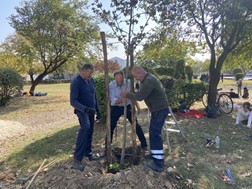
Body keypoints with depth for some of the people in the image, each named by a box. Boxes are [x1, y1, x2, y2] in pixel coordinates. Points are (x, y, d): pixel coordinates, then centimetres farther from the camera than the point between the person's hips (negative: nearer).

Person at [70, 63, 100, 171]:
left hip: (91, 111, 7)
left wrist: (97, 110, 15)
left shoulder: (91, 80, 6)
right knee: (85, 127, -30)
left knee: (89, 133, 11)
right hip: (82, 110, -7)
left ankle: (88, 153, 28)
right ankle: (77, 159, -27)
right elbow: (73, 101, -22)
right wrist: (85, 108, -35)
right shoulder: (76, 82, -16)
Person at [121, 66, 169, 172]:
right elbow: (142, 95, 15)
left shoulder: (149, 80, -20)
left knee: (154, 135, -7)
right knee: (154, 133, 20)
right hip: (159, 109, 11)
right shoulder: (149, 79, 14)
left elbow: (140, 96, -24)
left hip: (160, 110, -11)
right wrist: (129, 96, 6)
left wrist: (127, 95, -11)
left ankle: (158, 164, 0)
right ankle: (156, 155, 37)